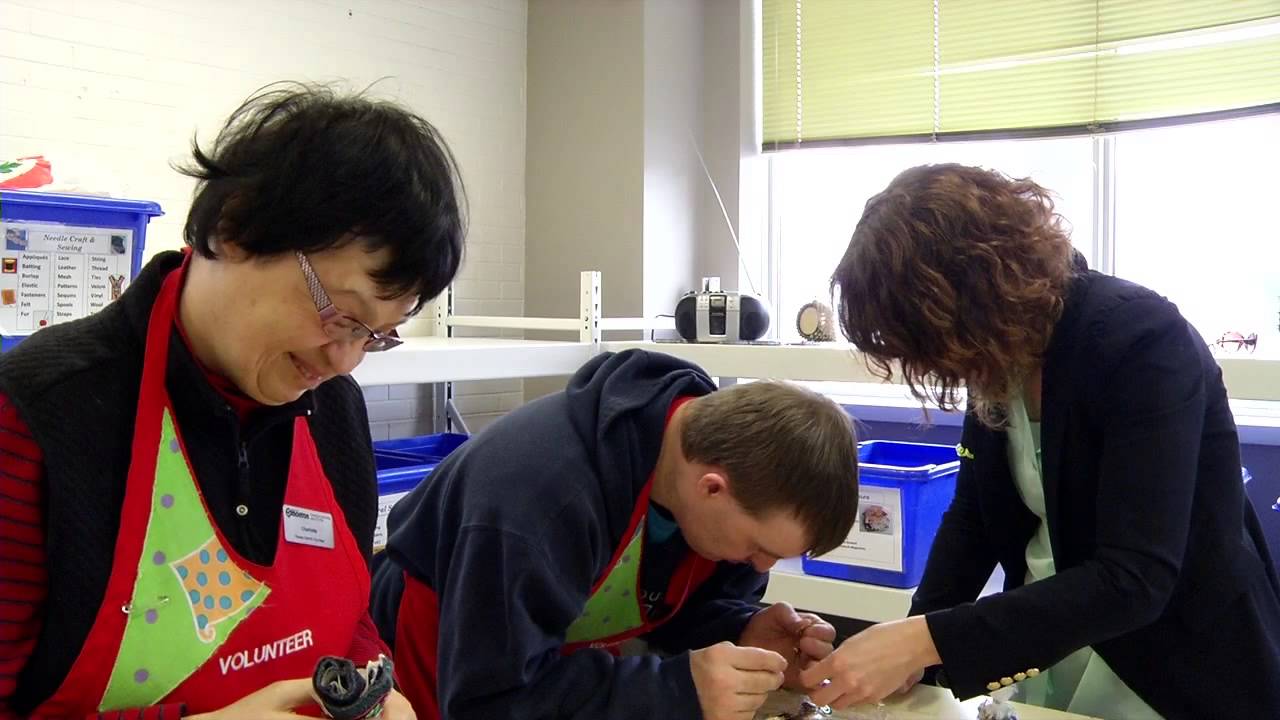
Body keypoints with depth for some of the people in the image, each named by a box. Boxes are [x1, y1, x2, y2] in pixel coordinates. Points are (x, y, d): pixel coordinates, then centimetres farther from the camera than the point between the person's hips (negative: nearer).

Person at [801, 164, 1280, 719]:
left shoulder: (1143, 341, -25)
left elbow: (1133, 580, -31)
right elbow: (975, 515, 4)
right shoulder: (1003, 347, -7)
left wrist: (923, 642, -36)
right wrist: (910, 649, -9)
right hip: (1048, 658, 6)